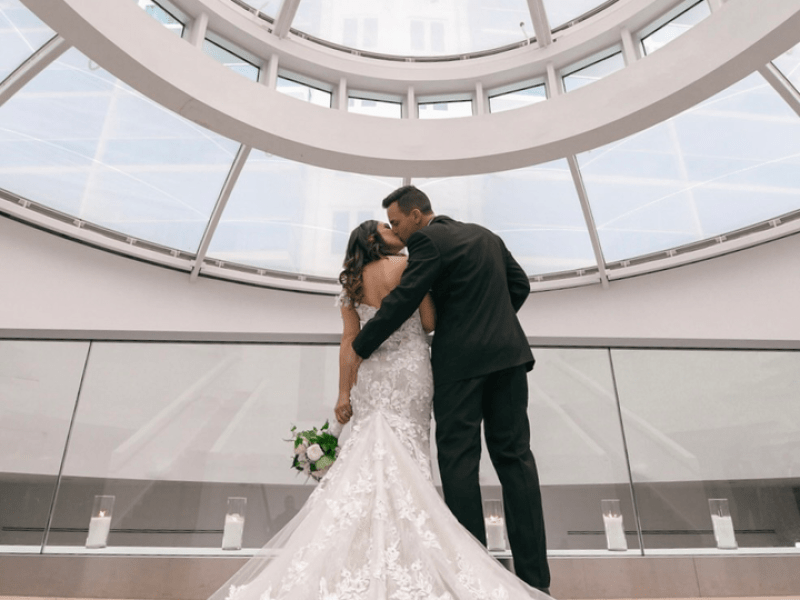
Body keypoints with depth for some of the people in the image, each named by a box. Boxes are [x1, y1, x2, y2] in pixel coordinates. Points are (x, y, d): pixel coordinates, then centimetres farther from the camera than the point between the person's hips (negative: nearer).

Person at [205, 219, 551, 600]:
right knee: (405, 458, 0)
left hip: (371, 376, 4)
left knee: (369, 454, 7)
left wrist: (344, 393, 6)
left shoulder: (353, 281, 11)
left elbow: (349, 339, 6)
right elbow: (429, 322, -4)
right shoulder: (407, 266, -2)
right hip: (409, 371, -4)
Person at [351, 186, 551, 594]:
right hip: (507, 354, 7)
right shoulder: (485, 235, 17)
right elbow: (519, 285, 18)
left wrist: (359, 347, -2)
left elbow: (402, 301, -11)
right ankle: (534, 578, 9)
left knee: (459, 461, 2)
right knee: (514, 457, 6)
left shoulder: (427, 241, -5)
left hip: (461, 361, -6)